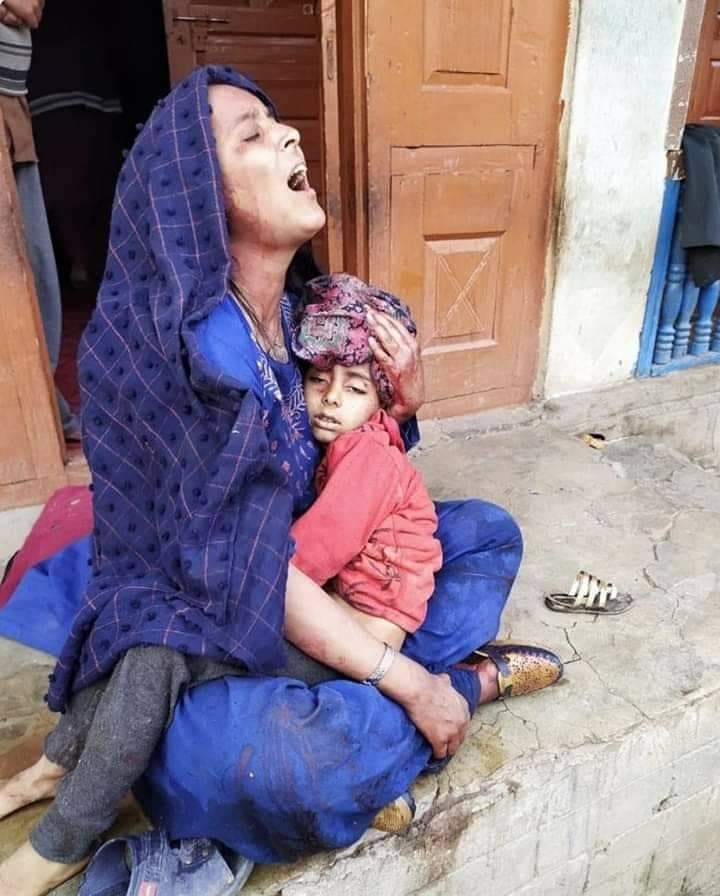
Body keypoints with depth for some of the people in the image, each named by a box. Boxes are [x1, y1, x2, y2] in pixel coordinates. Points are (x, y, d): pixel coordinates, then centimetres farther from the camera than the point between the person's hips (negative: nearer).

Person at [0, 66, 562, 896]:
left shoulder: (300, 307, -4)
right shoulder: (173, 344, -26)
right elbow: (245, 567, -26)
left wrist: (404, 400, -13)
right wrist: (410, 684, -21)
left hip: (314, 566, 7)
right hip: (201, 612, -7)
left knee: (487, 531, 6)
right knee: (279, 758, -37)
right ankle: (462, 678, -6)